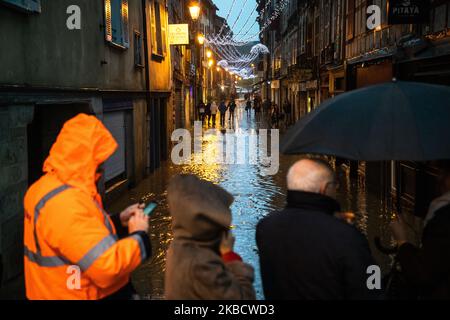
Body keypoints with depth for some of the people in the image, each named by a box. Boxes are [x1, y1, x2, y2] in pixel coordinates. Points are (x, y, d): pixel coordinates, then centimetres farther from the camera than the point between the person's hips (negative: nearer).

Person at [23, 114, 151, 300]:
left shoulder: (47, 187, 4)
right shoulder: (66, 203, -28)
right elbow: (109, 266, -33)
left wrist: (119, 221, 6)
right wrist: (139, 234, -17)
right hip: (80, 295, -9)